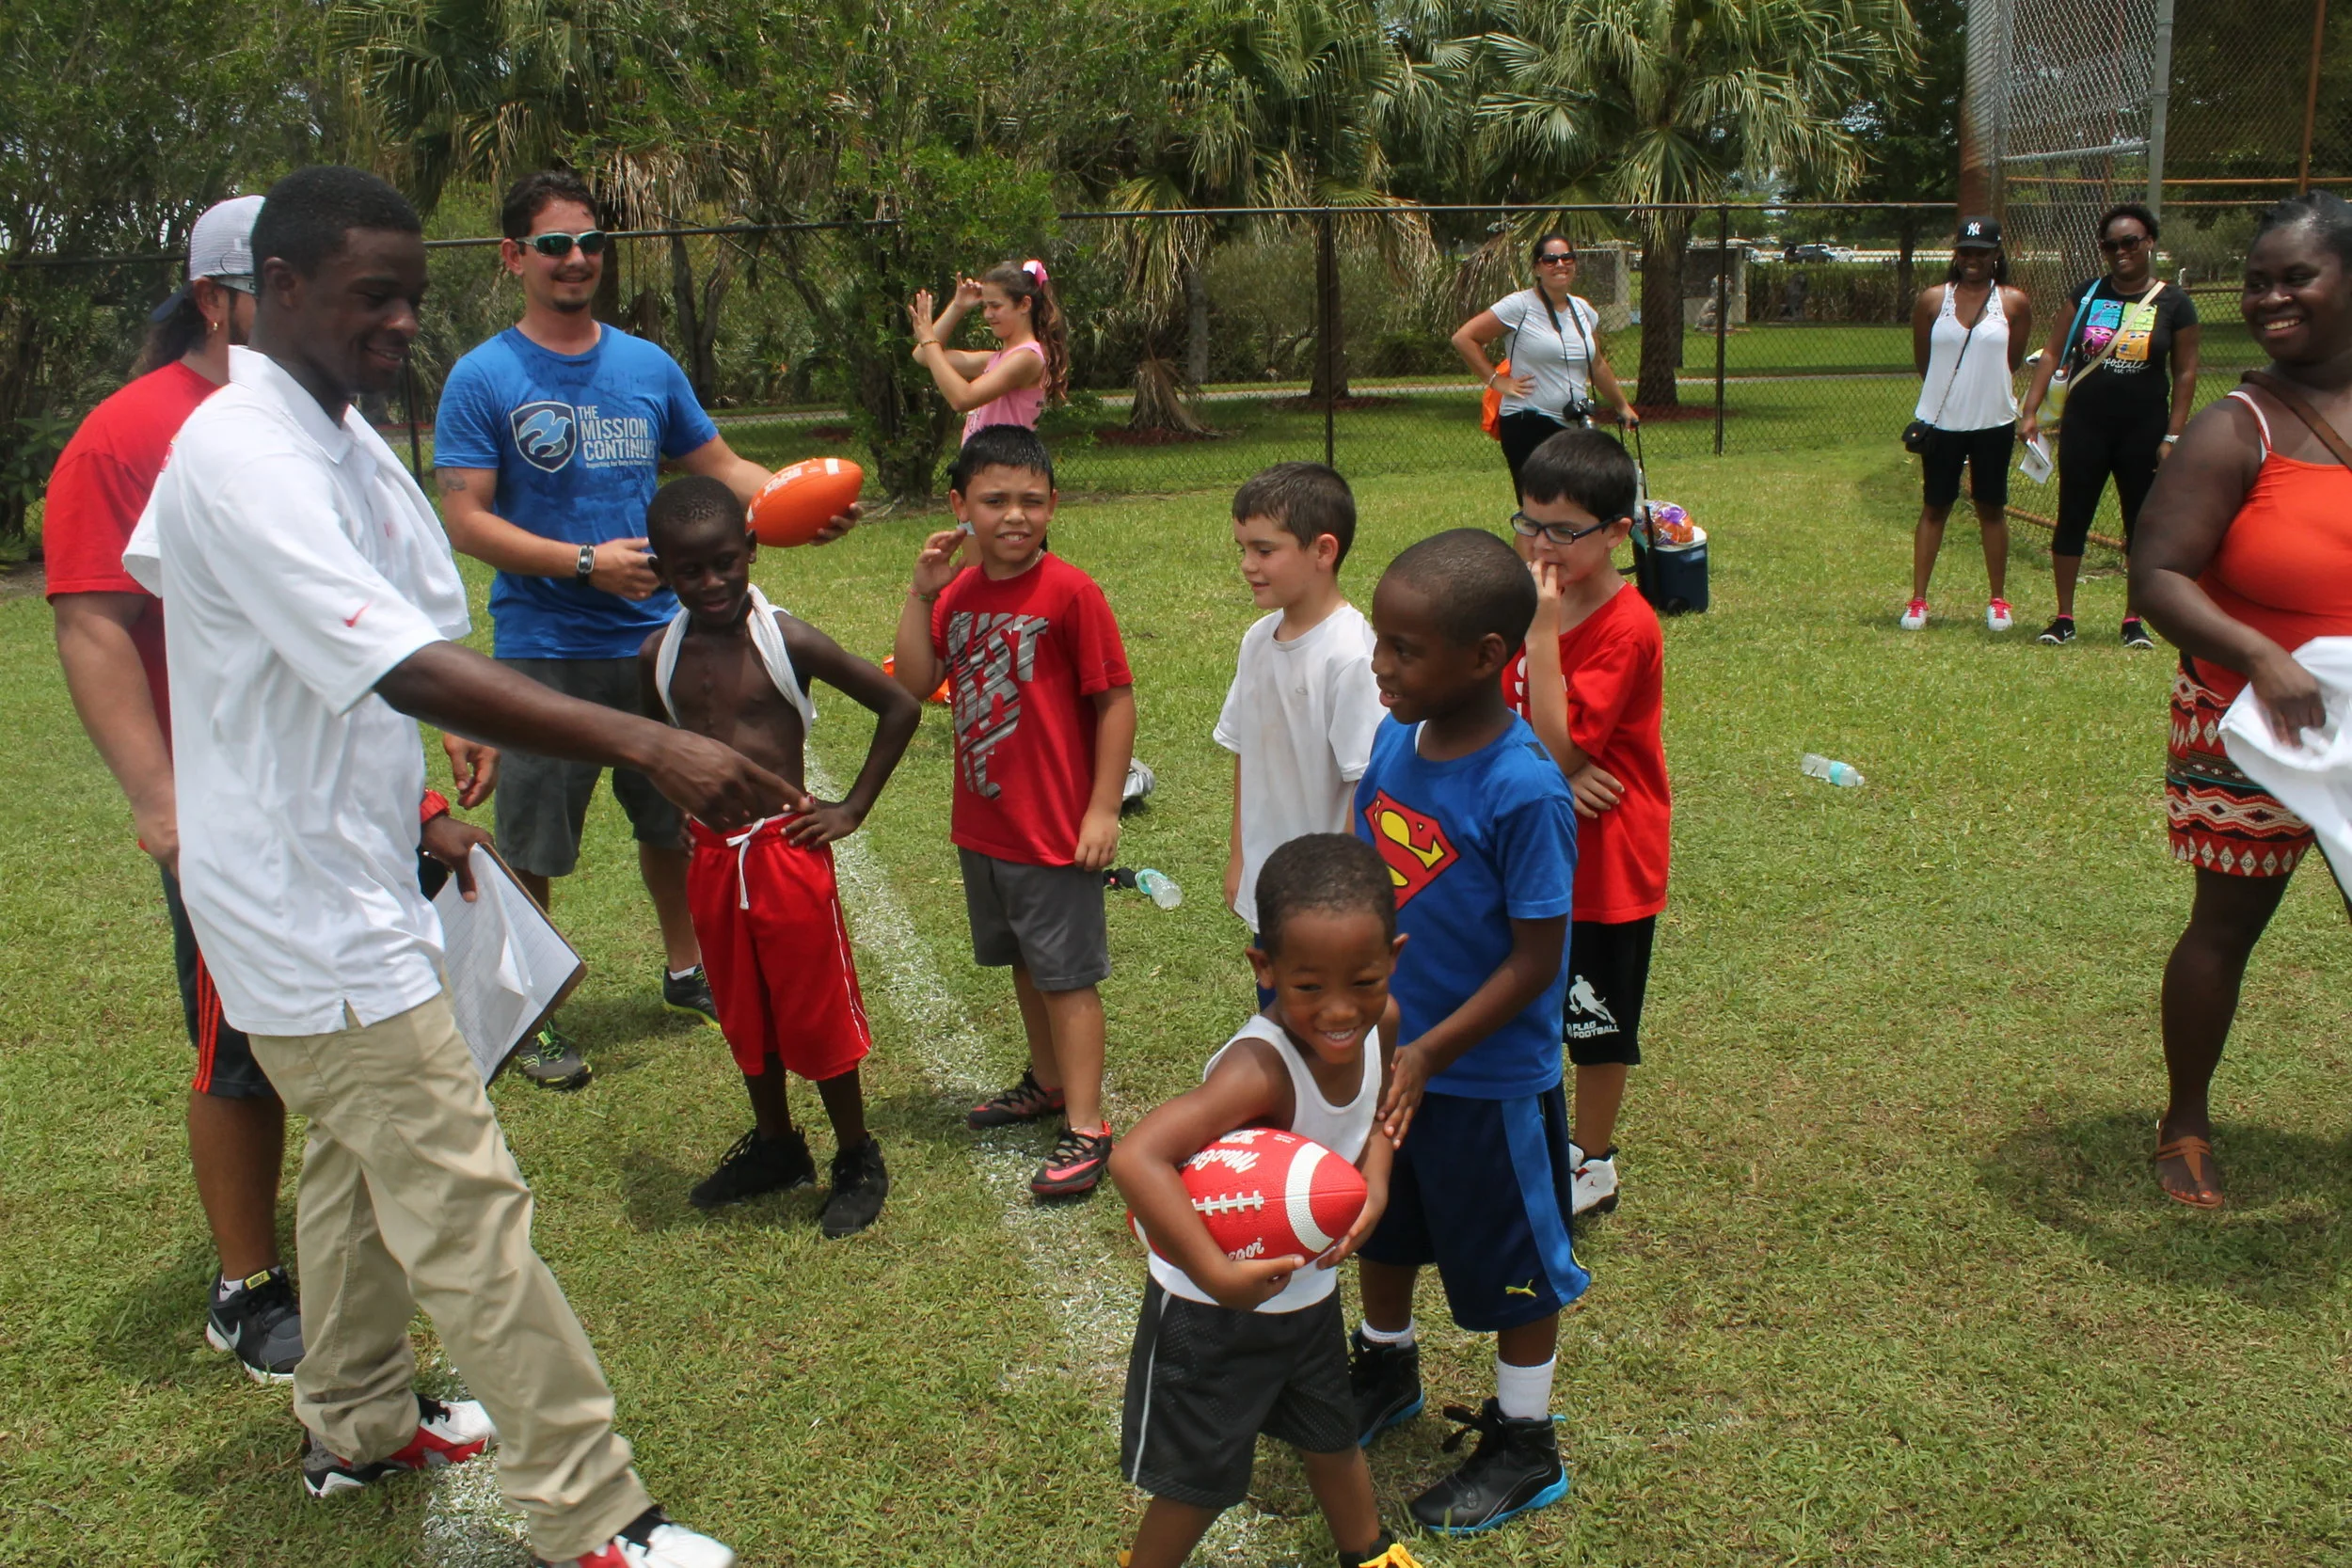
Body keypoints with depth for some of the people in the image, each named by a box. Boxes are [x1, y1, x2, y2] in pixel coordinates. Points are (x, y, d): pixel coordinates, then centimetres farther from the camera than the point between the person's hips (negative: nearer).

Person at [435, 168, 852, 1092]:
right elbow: (465, 521, -12)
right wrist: (586, 563, -22)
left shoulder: (648, 366, 7)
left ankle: (686, 974, 37)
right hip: (544, 650, -4)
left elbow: (721, 469, 10)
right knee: (530, 848, 3)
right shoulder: (483, 379, -7)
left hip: (656, 635, 5)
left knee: (672, 820, 18)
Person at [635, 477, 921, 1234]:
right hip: (710, 859, 5)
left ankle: (858, 1160, 23)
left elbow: (899, 706, -7)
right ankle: (775, 1145, 39)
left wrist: (853, 808, -7)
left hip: (787, 852, -5)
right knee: (743, 1016, 19)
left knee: (818, 1015, 5)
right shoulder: (660, 655, 0)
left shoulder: (788, 641, -13)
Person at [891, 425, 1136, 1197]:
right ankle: (1048, 1083, 40)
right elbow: (916, 683, -1)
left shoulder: (1069, 592, -16)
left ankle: (1085, 1129, 11)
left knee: (1068, 976, 2)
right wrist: (922, 593, -10)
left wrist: (1103, 811, -16)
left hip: (1056, 834, -7)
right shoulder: (959, 591, 4)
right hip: (982, 827, 7)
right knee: (1026, 963, 22)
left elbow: (1116, 700, -15)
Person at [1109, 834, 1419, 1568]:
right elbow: (1136, 1158, -50)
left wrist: (1374, 1177, -17)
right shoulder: (1261, 1067, -40)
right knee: (1201, 1477, 14)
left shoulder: (1380, 1022, -18)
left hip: (1310, 1293, 7)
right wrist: (1218, 1276, -47)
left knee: (1333, 1439, 29)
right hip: (1212, 1314, -6)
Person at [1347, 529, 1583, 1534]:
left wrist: (1427, 1055, -23)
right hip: (1381, 1049, 7)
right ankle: (1386, 1370, 53)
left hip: (1488, 1078, -7)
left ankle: (1524, 1446, 36)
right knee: (1380, 1224, 26)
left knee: (1512, 1261, 14)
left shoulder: (1524, 792, -28)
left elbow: (1537, 960, -23)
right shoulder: (1394, 740, -8)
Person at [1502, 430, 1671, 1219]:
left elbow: (1560, 741, -26)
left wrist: (1542, 634, -30)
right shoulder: (1530, 602, 1)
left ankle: (1592, 1162, 30)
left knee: (1598, 1021, 11)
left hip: (1608, 861, -6)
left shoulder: (1626, 630, -22)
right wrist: (1557, 776, -18)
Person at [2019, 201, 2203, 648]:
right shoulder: (2087, 294, 2)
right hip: (2084, 427, 1)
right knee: (2072, 520, 4)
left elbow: (2185, 373, 0)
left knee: (2142, 526, 7)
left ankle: (2134, 620, 17)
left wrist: (2172, 435, -5)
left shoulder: (2174, 303, -2)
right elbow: (2054, 354, 4)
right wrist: (2031, 411, -6)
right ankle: (2064, 617, 13)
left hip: (2143, 431, -1)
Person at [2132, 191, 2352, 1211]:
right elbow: (2156, 575, -19)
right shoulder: (2239, 433, -11)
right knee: (2227, 924, 8)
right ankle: (2185, 1125, 26)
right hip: (2252, 732, -3)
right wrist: (2259, 658, -32)